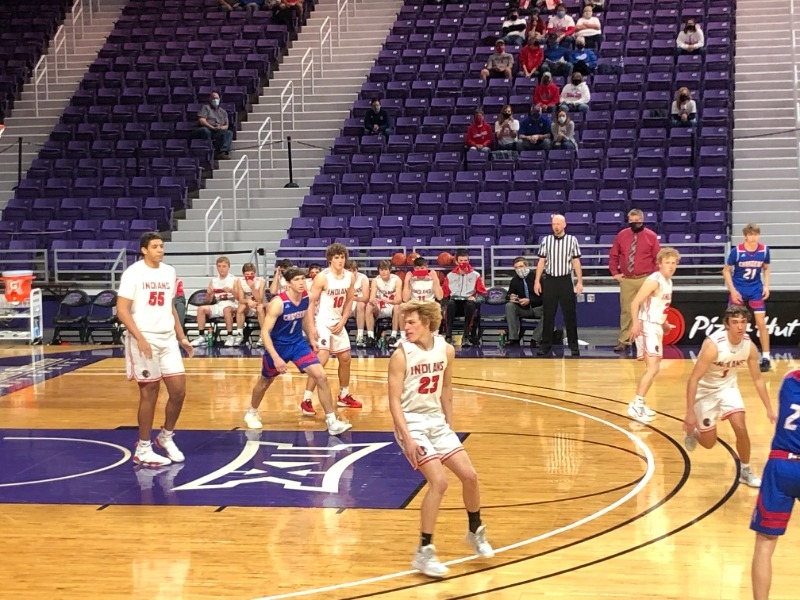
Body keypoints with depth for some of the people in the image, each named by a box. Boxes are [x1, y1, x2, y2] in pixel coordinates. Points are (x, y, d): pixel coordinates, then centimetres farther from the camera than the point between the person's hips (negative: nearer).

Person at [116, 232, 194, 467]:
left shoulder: (169, 272, 11)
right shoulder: (133, 273, -10)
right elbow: (122, 311, -14)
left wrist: (181, 337, 17)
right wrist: (140, 339, -22)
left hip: (168, 339, 6)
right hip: (144, 340, -6)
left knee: (179, 390, 3)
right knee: (149, 393, -1)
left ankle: (166, 437, 25)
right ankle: (143, 450, 10)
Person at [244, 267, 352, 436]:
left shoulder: (306, 297, -11)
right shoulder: (278, 303, -28)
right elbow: (265, 332, -27)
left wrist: (311, 339, 16)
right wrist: (276, 357, -33)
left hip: (298, 343, 4)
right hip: (278, 345, -4)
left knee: (321, 376, -11)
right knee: (265, 382, 18)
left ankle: (332, 422, -6)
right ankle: (252, 413, 47)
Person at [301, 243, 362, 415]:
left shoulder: (350, 277, 1)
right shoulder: (322, 277, -19)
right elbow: (311, 302, -17)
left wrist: (342, 321, 1)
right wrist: (311, 326, -23)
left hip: (337, 322, 7)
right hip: (322, 322, -7)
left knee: (345, 358, 14)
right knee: (322, 359, -19)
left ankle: (344, 396, 32)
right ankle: (306, 401, -15)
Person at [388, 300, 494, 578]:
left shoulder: (446, 350, 0)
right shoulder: (401, 355, -16)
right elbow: (394, 401, -16)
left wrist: (449, 423, 15)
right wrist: (407, 438, -24)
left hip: (437, 422, 6)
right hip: (411, 424, -6)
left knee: (469, 475, 3)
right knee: (439, 482, -19)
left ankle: (475, 531, 30)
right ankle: (424, 552, -9)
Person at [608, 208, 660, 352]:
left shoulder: (651, 236, -2)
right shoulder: (621, 235, 5)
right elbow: (613, 256, 13)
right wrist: (615, 273, 5)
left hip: (645, 280, -2)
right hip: (626, 280, 2)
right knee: (626, 311, 3)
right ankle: (624, 341, 8)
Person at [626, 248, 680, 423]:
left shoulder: (668, 281, 11)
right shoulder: (654, 281, -17)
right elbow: (635, 302, -22)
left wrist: (664, 324, 29)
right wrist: (636, 323, -33)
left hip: (656, 327, 10)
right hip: (647, 326, -10)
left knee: (653, 368, 17)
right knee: (653, 368, -19)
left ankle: (639, 404, 25)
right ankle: (636, 406, -20)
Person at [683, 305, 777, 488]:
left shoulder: (749, 345, -16)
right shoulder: (713, 345, -33)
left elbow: (757, 379, -1)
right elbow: (693, 379, -29)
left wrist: (769, 409, -1)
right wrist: (690, 413, -31)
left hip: (728, 386, 4)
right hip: (705, 390, -4)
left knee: (741, 428, -14)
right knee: (709, 442, 4)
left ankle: (746, 472, 7)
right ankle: (692, 432, 40)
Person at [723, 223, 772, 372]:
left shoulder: (764, 250, -10)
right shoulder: (736, 251, -17)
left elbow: (766, 268, 9)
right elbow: (726, 271, -6)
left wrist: (766, 286, -3)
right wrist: (732, 290, -12)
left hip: (756, 290, 1)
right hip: (738, 290, -1)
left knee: (761, 323, -3)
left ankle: (766, 358, 4)